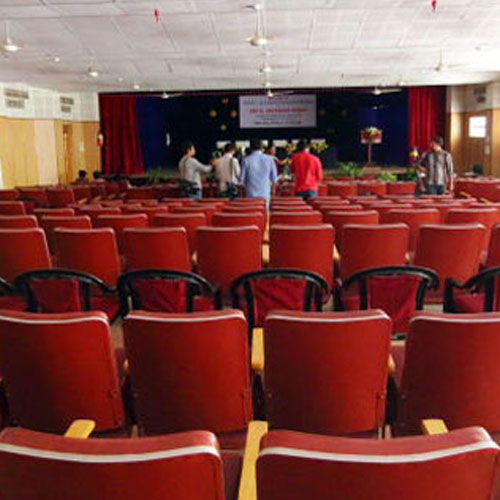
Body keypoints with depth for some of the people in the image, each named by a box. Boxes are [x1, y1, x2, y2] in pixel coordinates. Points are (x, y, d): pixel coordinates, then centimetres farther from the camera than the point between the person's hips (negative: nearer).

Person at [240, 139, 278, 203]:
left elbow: (242, 178, -2)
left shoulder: (246, 160, -5)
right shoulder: (269, 159, 0)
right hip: (265, 193, 1)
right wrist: (273, 189, 21)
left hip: (251, 194, -1)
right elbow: (274, 177, 6)